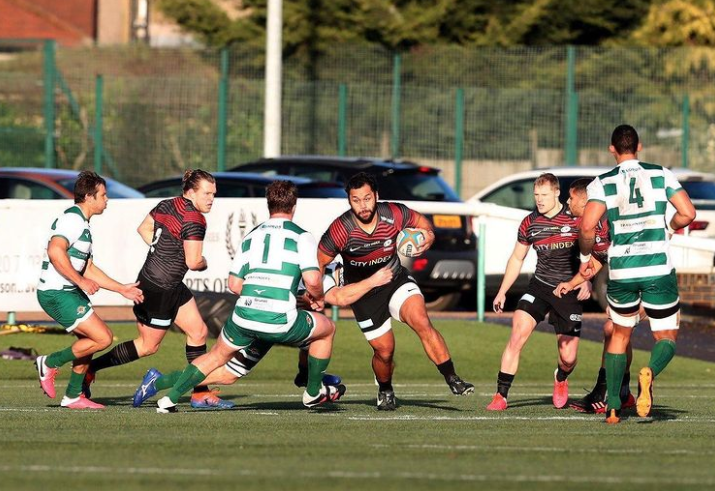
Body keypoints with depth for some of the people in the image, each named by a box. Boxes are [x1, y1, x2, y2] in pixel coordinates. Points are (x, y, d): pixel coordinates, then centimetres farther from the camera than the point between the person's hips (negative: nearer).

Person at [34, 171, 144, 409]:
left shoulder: (83, 225, 20)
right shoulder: (72, 219, -13)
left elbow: (89, 268, 25)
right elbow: (55, 252, -28)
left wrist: (122, 289, 23)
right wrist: (81, 282, -24)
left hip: (69, 292, 11)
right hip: (57, 294, -11)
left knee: (89, 340, 17)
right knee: (102, 338, -12)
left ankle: (73, 397, 22)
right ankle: (50, 363, 0)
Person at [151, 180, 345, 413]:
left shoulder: (251, 235, 16)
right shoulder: (301, 236, 2)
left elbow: (234, 284, 16)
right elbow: (312, 280, -10)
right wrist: (318, 298, 12)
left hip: (243, 316, 4)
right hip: (281, 321, -4)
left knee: (217, 356, 27)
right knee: (327, 328, 24)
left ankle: (170, 399, 18)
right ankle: (313, 392, 35)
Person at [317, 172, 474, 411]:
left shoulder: (394, 214, -19)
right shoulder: (340, 230, -25)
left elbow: (421, 223, 2)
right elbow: (318, 264, -12)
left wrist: (428, 237, -19)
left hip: (396, 281, 1)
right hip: (363, 293, -1)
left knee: (422, 322, -24)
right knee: (384, 350, 0)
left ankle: (453, 380, -20)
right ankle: (385, 391, 33)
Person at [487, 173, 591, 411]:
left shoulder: (576, 219, -9)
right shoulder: (529, 223, 2)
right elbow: (517, 258, 15)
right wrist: (502, 292, 13)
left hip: (569, 292, -2)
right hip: (539, 287, 2)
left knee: (568, 358, -3)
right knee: (517, 335, -20)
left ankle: (561, 379, 36)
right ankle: (501, 396, -15)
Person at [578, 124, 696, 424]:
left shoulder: (602, 183, -1)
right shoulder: (661, 175, 1)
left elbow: (587, 227, -13)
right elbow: (687, 213, -5)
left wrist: (585, 259, 4)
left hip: (620, 272, 1)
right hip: (658, 270, -1)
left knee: (620, 334, 22)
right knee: (667, 338, 10)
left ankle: (613, 408, 16)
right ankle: (650, 372, -26)